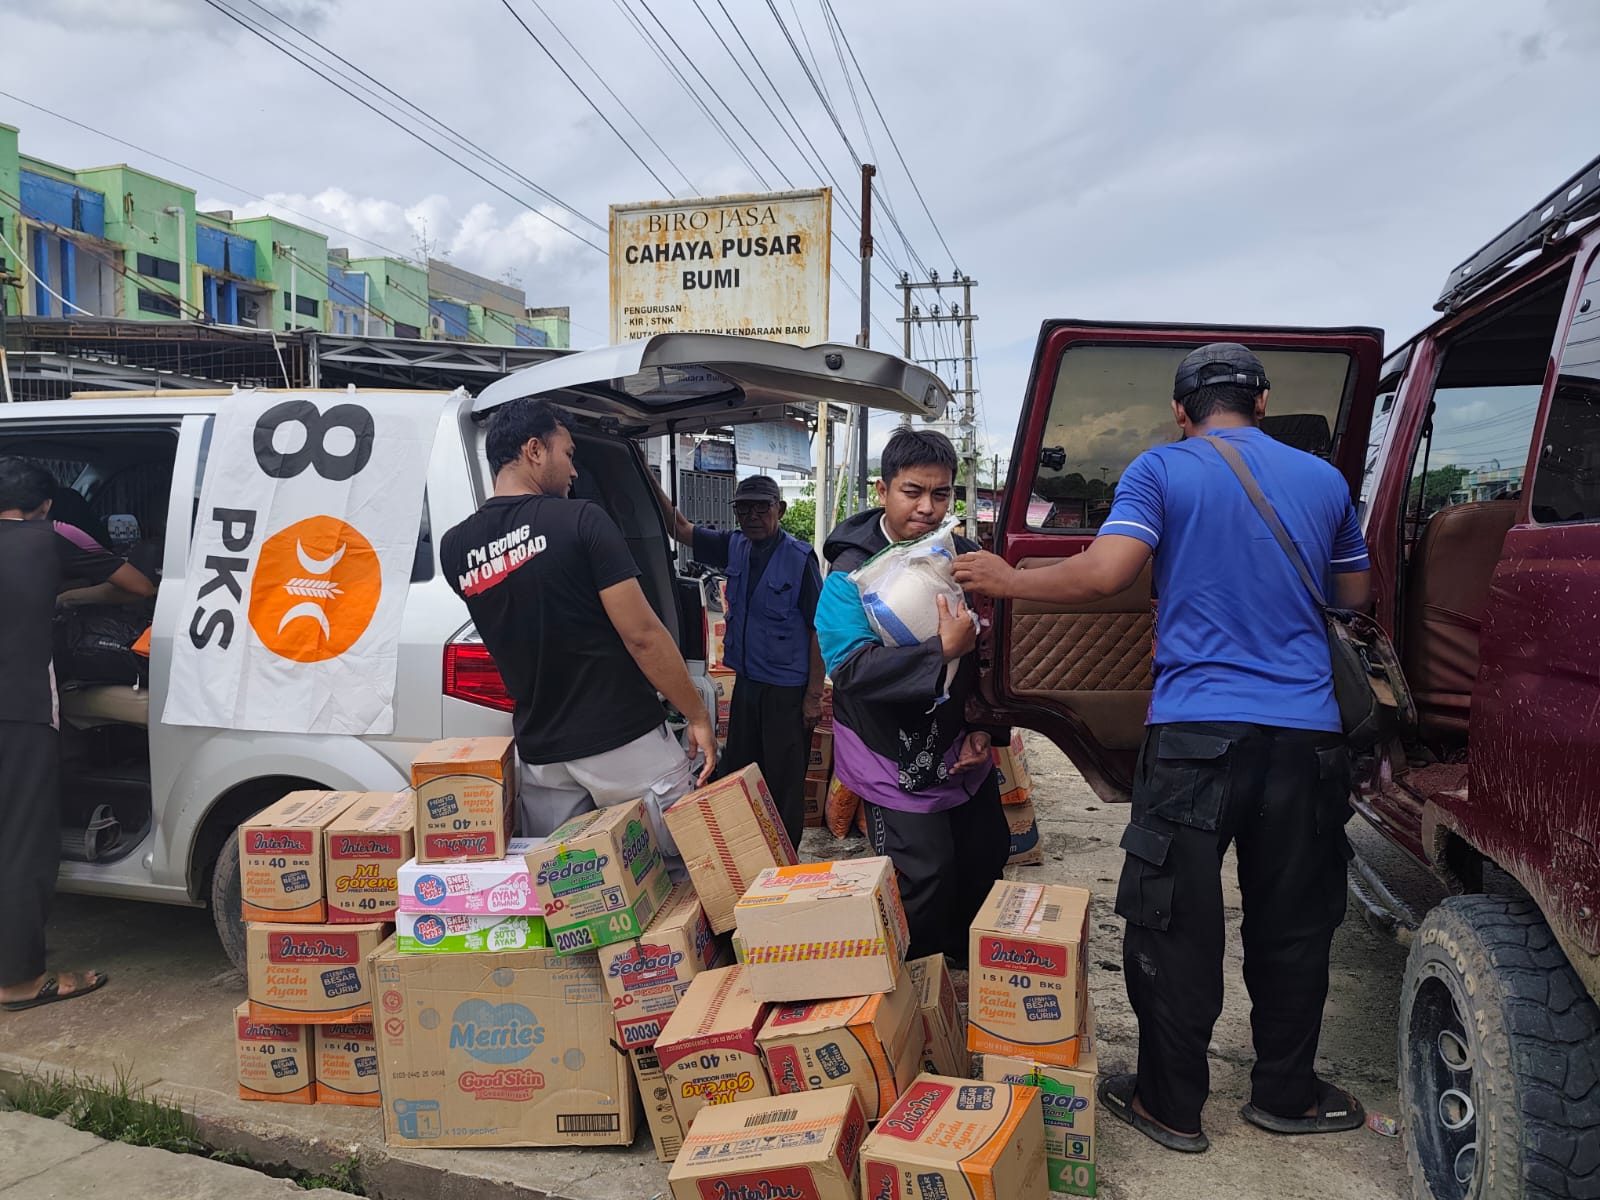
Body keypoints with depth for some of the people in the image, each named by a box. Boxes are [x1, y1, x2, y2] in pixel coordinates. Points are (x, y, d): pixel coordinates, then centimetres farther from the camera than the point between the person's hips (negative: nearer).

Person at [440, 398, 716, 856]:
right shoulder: (581, 520, -12)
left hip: (539, 756, 6)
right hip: (623, 741, -5)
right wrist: (698, 716, -5)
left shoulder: (453, 548, 5)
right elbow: (642, 635, -15)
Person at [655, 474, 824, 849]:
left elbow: (819, 628, -13)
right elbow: (682, 529, 7)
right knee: (737, 772, 16)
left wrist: (814, 695, -13)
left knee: (785, 782, 4)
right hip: (746, 683, 7)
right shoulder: (734, 546, 3)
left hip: (787, 690, -6)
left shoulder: (800, 557, -14)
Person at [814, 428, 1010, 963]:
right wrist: (944, 651, -35)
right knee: (925, 879, -7)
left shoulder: (963, 556, 1)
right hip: (895, 761, -6)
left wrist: (986, 728, -1)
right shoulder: (853, 570, -16)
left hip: (961, 751, 6)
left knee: (988, 856, 16)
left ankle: (967, 961, 43)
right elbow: (850, 667, -28)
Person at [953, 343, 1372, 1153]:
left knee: (1175, 927, 7)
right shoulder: (1324, 479, 11)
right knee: (1292, 927, 16)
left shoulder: (1161, 471, -1)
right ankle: (1284, 1093, 31)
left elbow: (1105, 573, -14)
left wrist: (1007, 581, 0)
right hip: (1305, 731, 4)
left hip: (1195, 730, -3)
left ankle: (1171, 1105, 18)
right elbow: (1354, 594, 22)